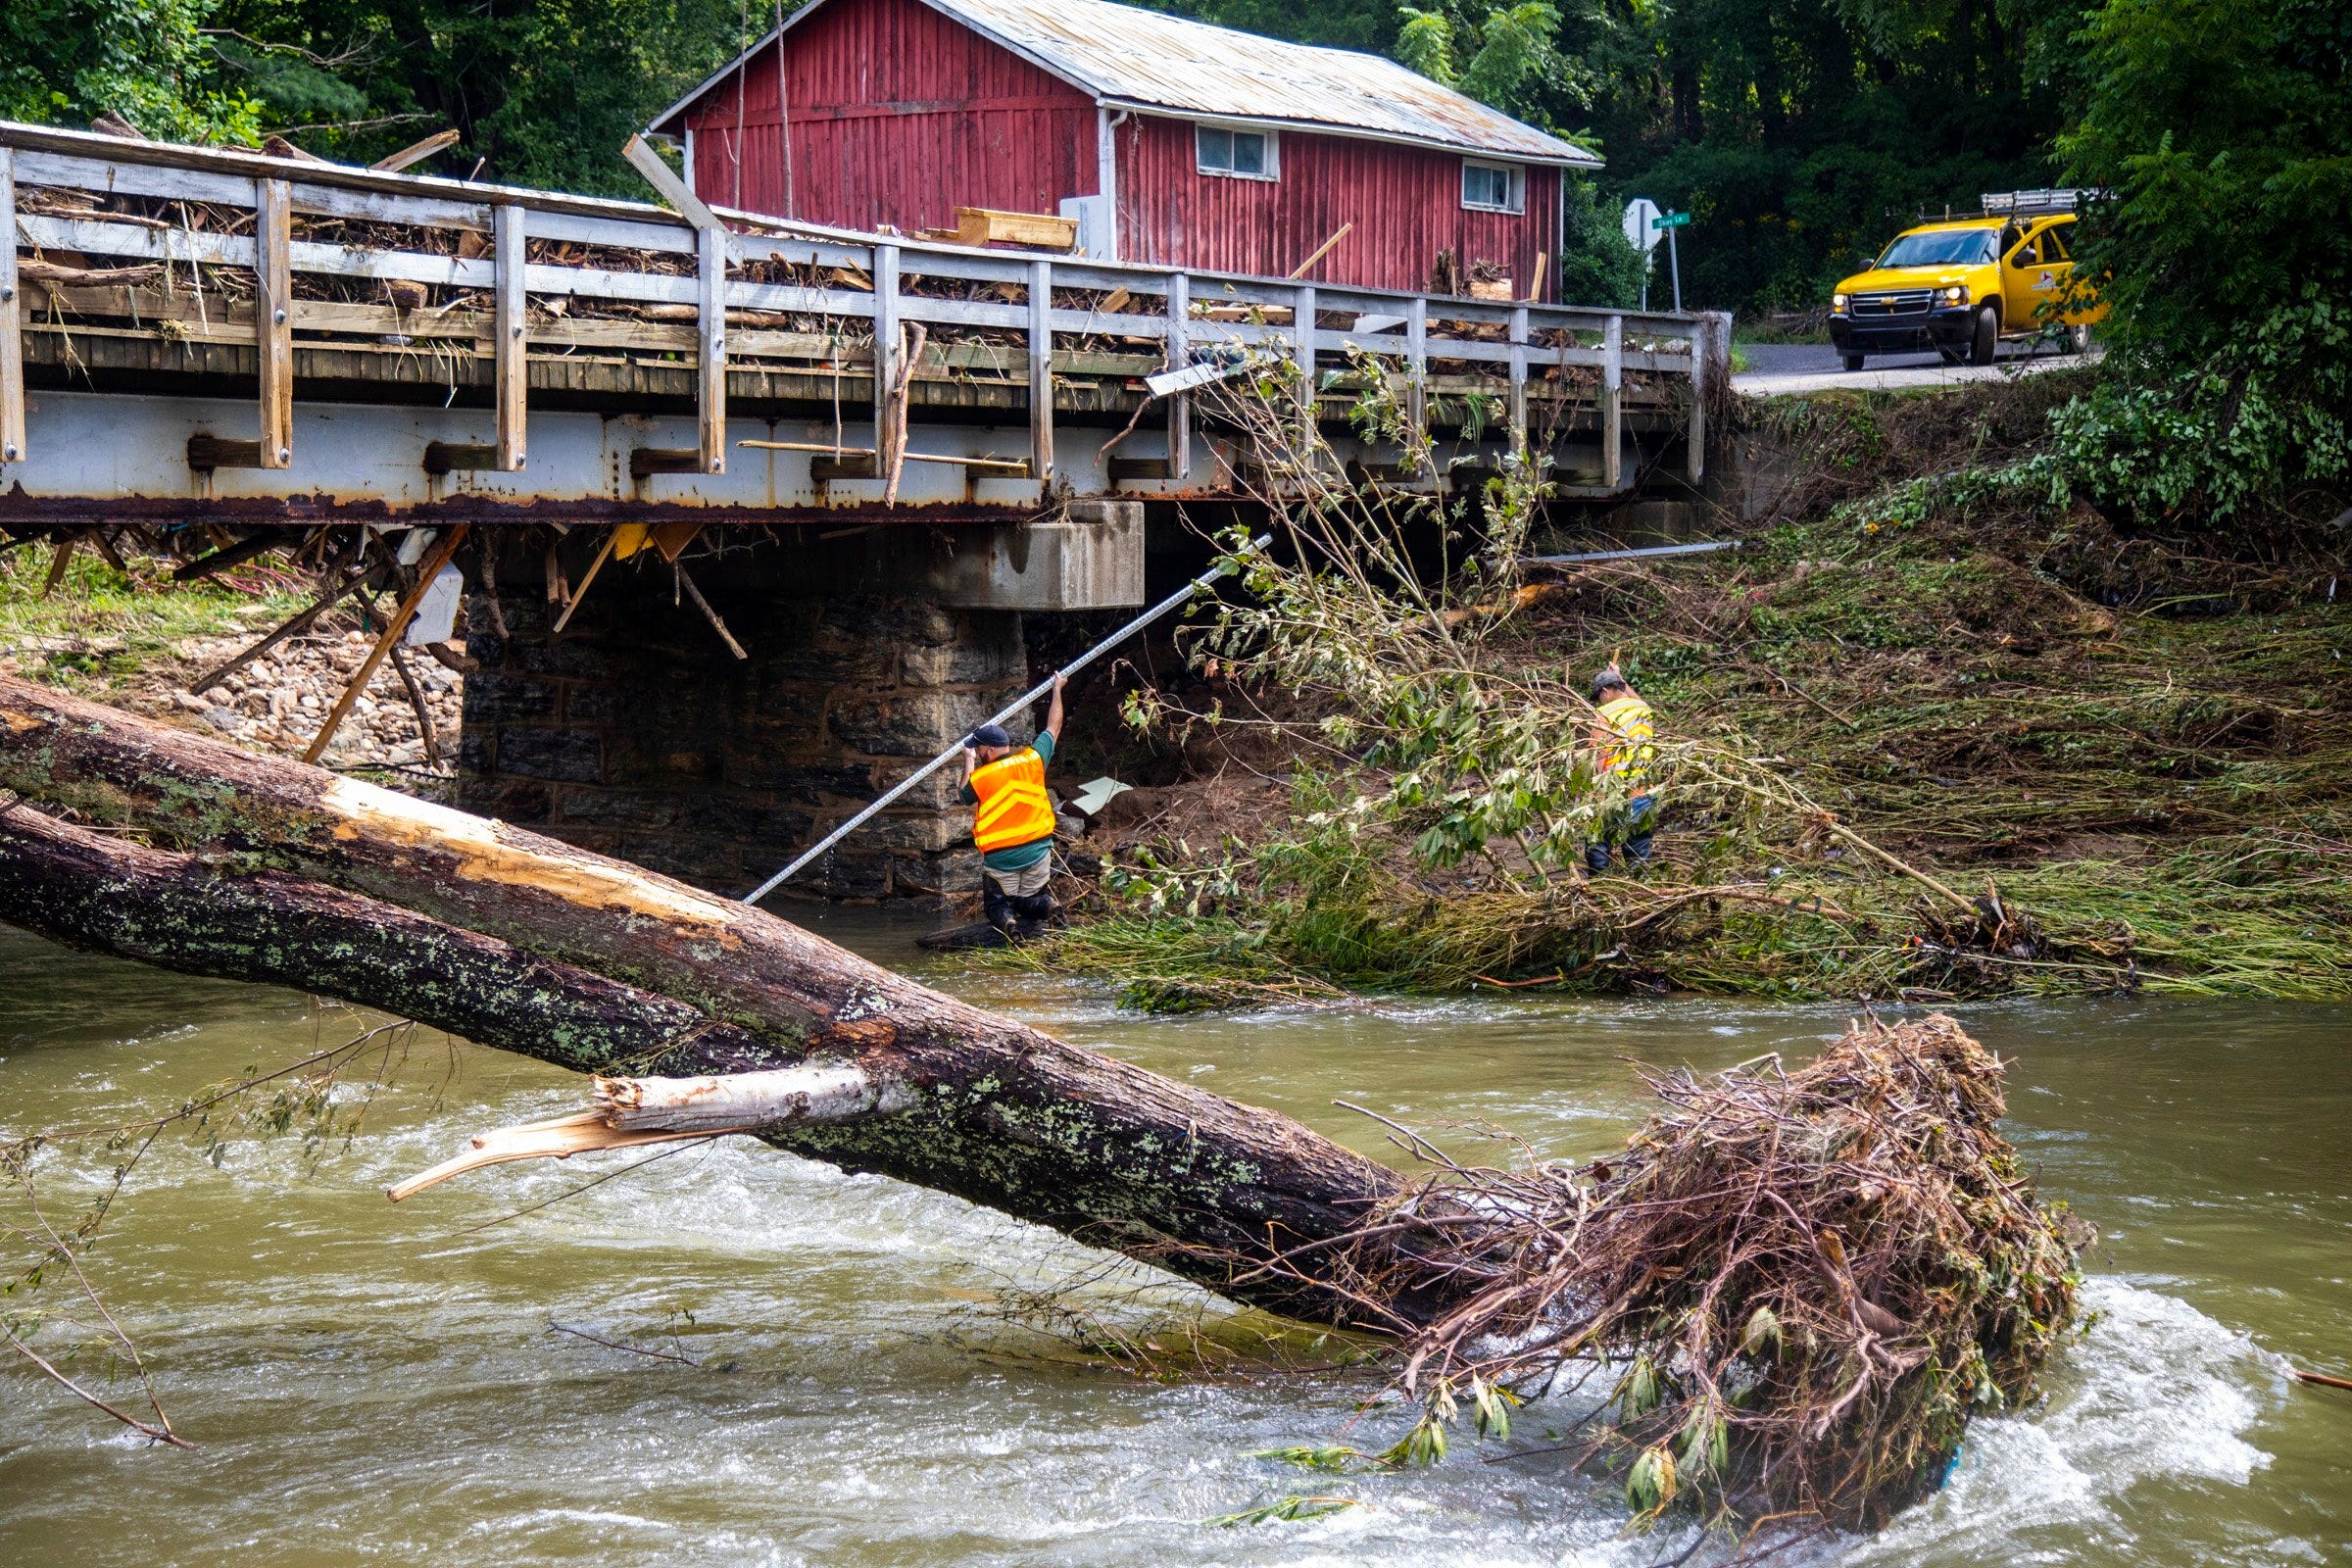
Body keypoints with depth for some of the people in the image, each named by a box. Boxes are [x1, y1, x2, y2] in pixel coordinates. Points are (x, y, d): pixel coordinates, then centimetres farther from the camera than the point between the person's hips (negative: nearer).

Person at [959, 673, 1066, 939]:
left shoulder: (979, 778, -10)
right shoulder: (1032, 760, -3)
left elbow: (966, 797, 15)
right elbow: (1053, 728, 13)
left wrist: (968, 763, 27)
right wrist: (1057, 690, 26)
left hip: (1000, 859, -3)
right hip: (1037, 851, 3)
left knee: (998, 905, 12)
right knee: (1031, 900, 19)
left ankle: (1008, 922, -24)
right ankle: (1041, 907, -18)